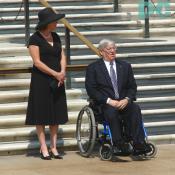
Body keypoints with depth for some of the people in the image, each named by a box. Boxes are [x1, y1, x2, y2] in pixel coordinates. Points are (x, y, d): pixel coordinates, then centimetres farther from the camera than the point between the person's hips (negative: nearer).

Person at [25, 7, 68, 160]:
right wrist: (55, 74, -15)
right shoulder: (35, 39, -9)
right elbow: (37, 62, -13)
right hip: (41, 80, -6)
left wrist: (62, 72, -7)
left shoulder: (56, 37, 10)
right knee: (41, 114, -2)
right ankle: (44, 148, 1)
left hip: (57, 81, 6)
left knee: (56, 113, 5)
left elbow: (62, 56, 11)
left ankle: (53, 147, 10)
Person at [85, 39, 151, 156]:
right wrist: (109, 101, -14)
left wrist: (127, 99, -9)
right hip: (105, 104, -3)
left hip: (123, 102, 3)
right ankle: (119, 146, -38)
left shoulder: (125, 66, 19)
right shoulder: (93, 68, 7)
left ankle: (139, 144, -38)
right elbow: (91, 90, -3)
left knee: (135, 108, -30)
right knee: (111, 111, -37)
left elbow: (132, 87, 14)